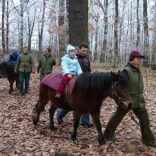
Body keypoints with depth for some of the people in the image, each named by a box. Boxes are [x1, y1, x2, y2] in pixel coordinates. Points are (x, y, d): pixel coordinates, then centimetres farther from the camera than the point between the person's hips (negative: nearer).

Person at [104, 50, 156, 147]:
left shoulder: (138, 71, 7)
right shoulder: (127, 71, -19)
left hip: (139, 100, 8)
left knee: (145, 119, 6)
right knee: (118, 117, 10)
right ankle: (108, 133, 28)